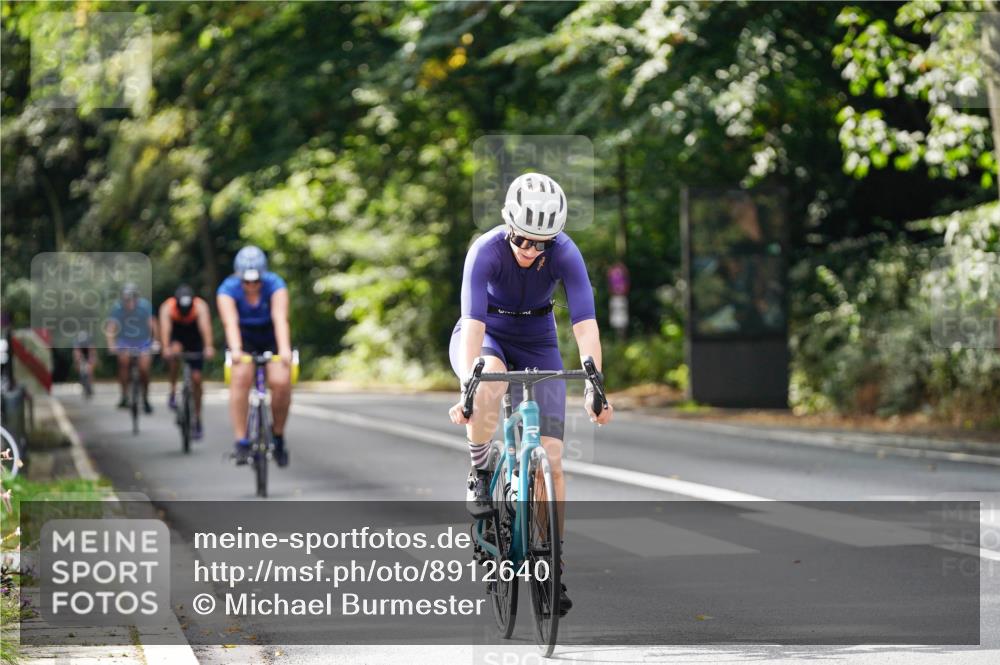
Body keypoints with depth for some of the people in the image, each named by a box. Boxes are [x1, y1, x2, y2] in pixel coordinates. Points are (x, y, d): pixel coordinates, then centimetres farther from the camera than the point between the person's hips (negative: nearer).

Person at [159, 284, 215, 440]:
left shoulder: (200, 306, -30)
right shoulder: (167, 307, -29)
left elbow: (205, 326, -46)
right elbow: (165, 328, -44)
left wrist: (208, 347, -62)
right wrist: (166, 348, -61)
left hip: (195, 340, 0)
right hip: (176, 338, 0)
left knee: (196, 379, -6)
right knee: (174, 351, -35)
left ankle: (197, 420, 8)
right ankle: (173, 392, -17)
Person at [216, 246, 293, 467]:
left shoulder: (275, 285, -26)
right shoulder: (228, 289, -24)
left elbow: (280, 318, -39)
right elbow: (230, 322, -39)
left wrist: (284, 349, -56)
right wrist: (235, 350, -57)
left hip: (272, 337, 0)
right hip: (244, 338, 0)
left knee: (281, 382, -22)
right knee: (241, 377, -27)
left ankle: (278, 435, 2)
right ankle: (241, 442, -24)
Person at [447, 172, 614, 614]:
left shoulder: (565, 255, -25)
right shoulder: (486, 251, -29)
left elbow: (585, 325, -32)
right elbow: (474, 323, -37)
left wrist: (594, 387, -46)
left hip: (537, 342, 2)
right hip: (485, 337, -2)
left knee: (551, 457, -8)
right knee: (491, 381, -40)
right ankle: (479, 474, -16)